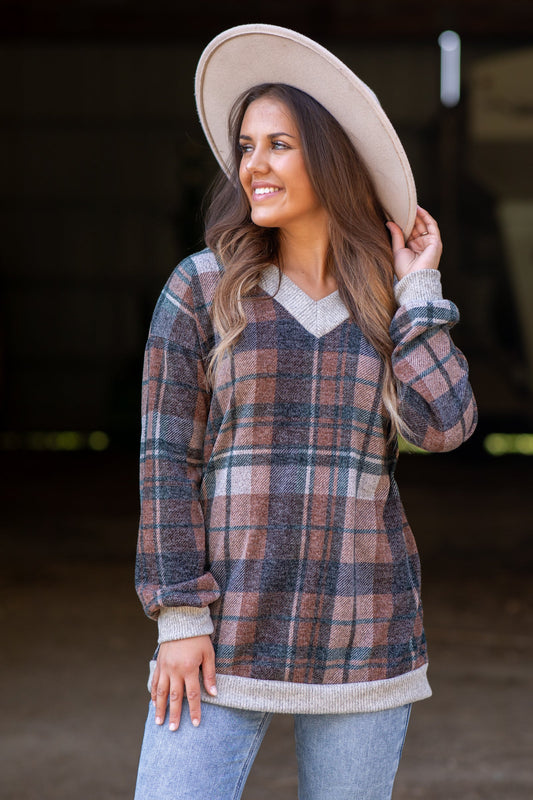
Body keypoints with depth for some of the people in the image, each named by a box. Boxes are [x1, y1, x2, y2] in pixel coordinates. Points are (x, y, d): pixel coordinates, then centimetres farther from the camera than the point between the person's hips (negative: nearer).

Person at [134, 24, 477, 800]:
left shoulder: (396, 307, 7)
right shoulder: (201, 290, 0)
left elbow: (442, 424, -10)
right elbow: (168, 459, -2)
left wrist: (418, 290, -2)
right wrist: (180, 616, -8)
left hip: (360, 637, 2)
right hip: (228, 629, -2)